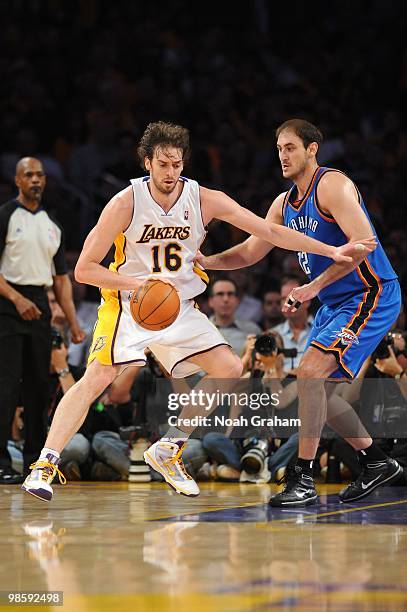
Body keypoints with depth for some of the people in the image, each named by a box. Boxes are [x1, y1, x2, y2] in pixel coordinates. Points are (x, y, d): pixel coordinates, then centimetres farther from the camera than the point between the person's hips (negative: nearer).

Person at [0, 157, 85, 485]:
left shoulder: (52, 225, 15)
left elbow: (61, 278, 17)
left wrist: (73, 322, 9)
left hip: (40, 306, 6)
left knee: (39, 384, 8)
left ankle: (35, 462, 15)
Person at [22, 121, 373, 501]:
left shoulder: (204, 200, -9)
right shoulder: (126, 203, -18)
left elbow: (271, 232, -6)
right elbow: (84, 270, -16)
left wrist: (331, 251, -14)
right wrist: (138, 284, -31)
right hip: (129, 304, -4)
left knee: (230, 371, -4)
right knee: (97, 378, -23)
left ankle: (168, 450, 7)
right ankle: (46, 464, -21)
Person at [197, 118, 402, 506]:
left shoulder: (332, 185, -16)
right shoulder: (284, 203, 12)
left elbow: (363, 242, -27)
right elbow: (250, 251, 17)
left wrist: (315, 286, -28)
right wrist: (208, 262, -1)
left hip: (369, 295, -10)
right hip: (336, 303, 10)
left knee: (310, 373, -20)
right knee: (319, 387, 12)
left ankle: (302, 480, -17)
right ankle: (376, 463, 24)